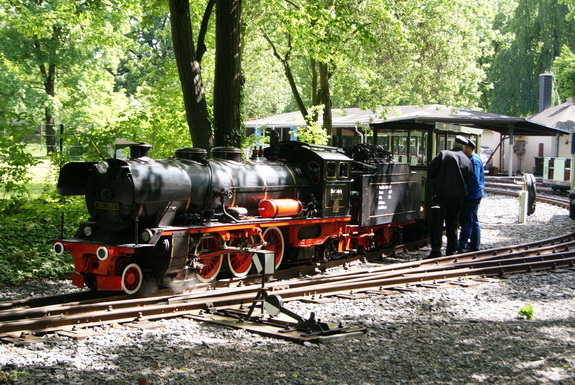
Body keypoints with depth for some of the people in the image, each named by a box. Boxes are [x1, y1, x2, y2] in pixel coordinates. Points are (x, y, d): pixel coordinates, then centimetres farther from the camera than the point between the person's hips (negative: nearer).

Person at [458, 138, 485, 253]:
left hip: (471, 196, -10)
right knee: (474, 221, 15)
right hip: (475, 195, 10)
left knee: (466, 223, -10)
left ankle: (462, 248, -10)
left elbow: (474, 180, -23)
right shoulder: (475, 159, 14)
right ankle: (474, 246, 22)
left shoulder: (474, 160, -17)